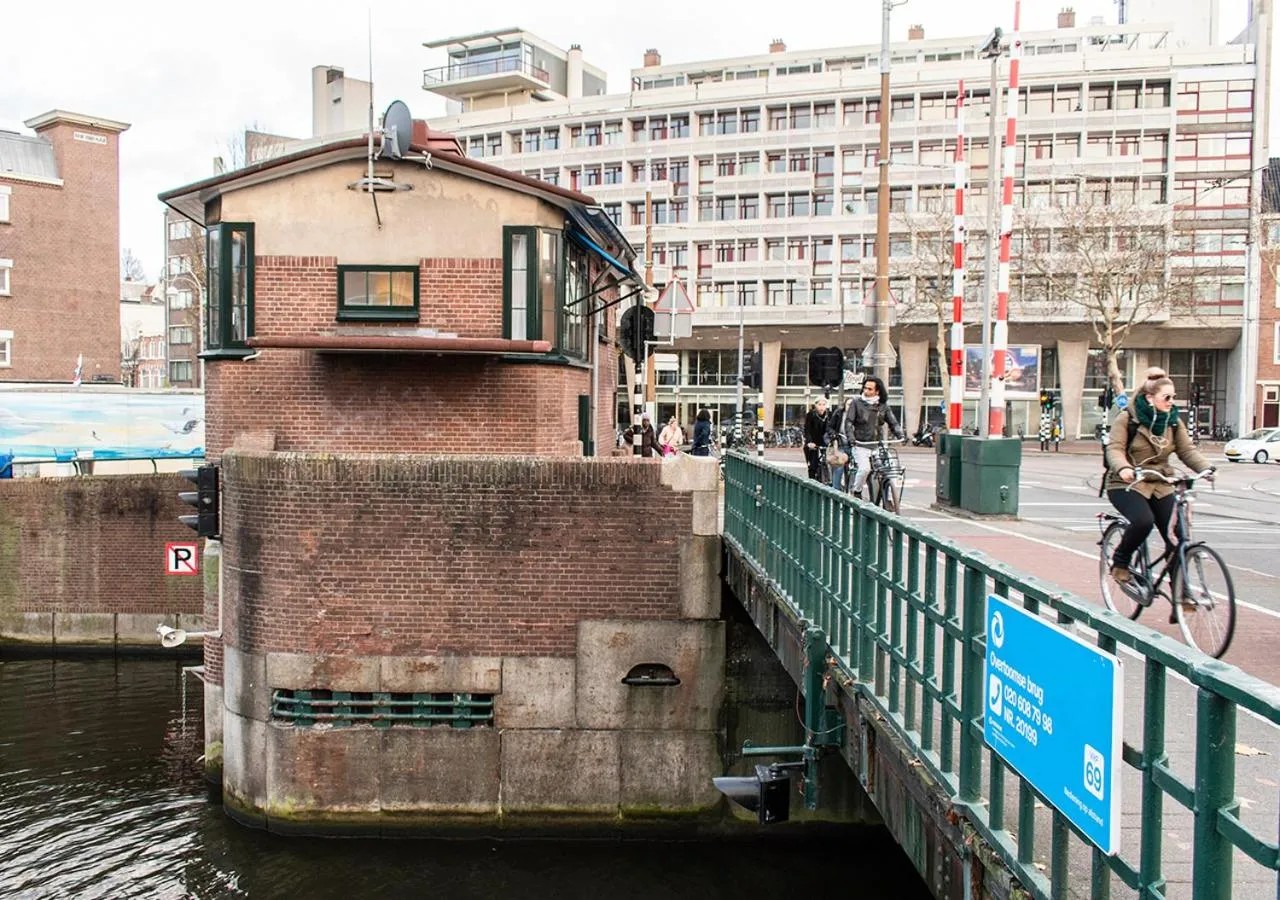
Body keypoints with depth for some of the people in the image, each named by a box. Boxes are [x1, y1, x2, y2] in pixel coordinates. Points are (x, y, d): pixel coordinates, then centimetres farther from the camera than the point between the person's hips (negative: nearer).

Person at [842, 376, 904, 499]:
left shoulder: (883, 405, 10)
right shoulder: (857, 402, 2)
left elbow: (893, 422, 10)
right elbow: (848, 421, -3)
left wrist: (900, 435, -8)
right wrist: (851, 437, -18)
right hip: (860, 445, -3)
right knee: (864, 468, -25)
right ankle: (855, 491, -1)